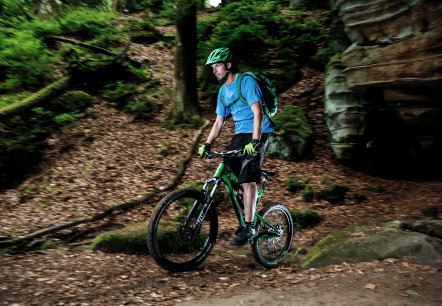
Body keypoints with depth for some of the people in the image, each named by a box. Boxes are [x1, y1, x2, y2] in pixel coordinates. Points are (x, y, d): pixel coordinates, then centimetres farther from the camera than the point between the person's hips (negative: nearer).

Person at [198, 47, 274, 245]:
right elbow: (219, 121, 15)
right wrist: (207, 144, 5)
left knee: (247, 181, -17)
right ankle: (247, 217, 15)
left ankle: (249, 227, -12)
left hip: (256, 134, -8)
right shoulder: (223, 91, 13)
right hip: (240, 135, 8)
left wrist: (254, 142, -29)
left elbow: (258, 112, -20)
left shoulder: (246, 82, -11)